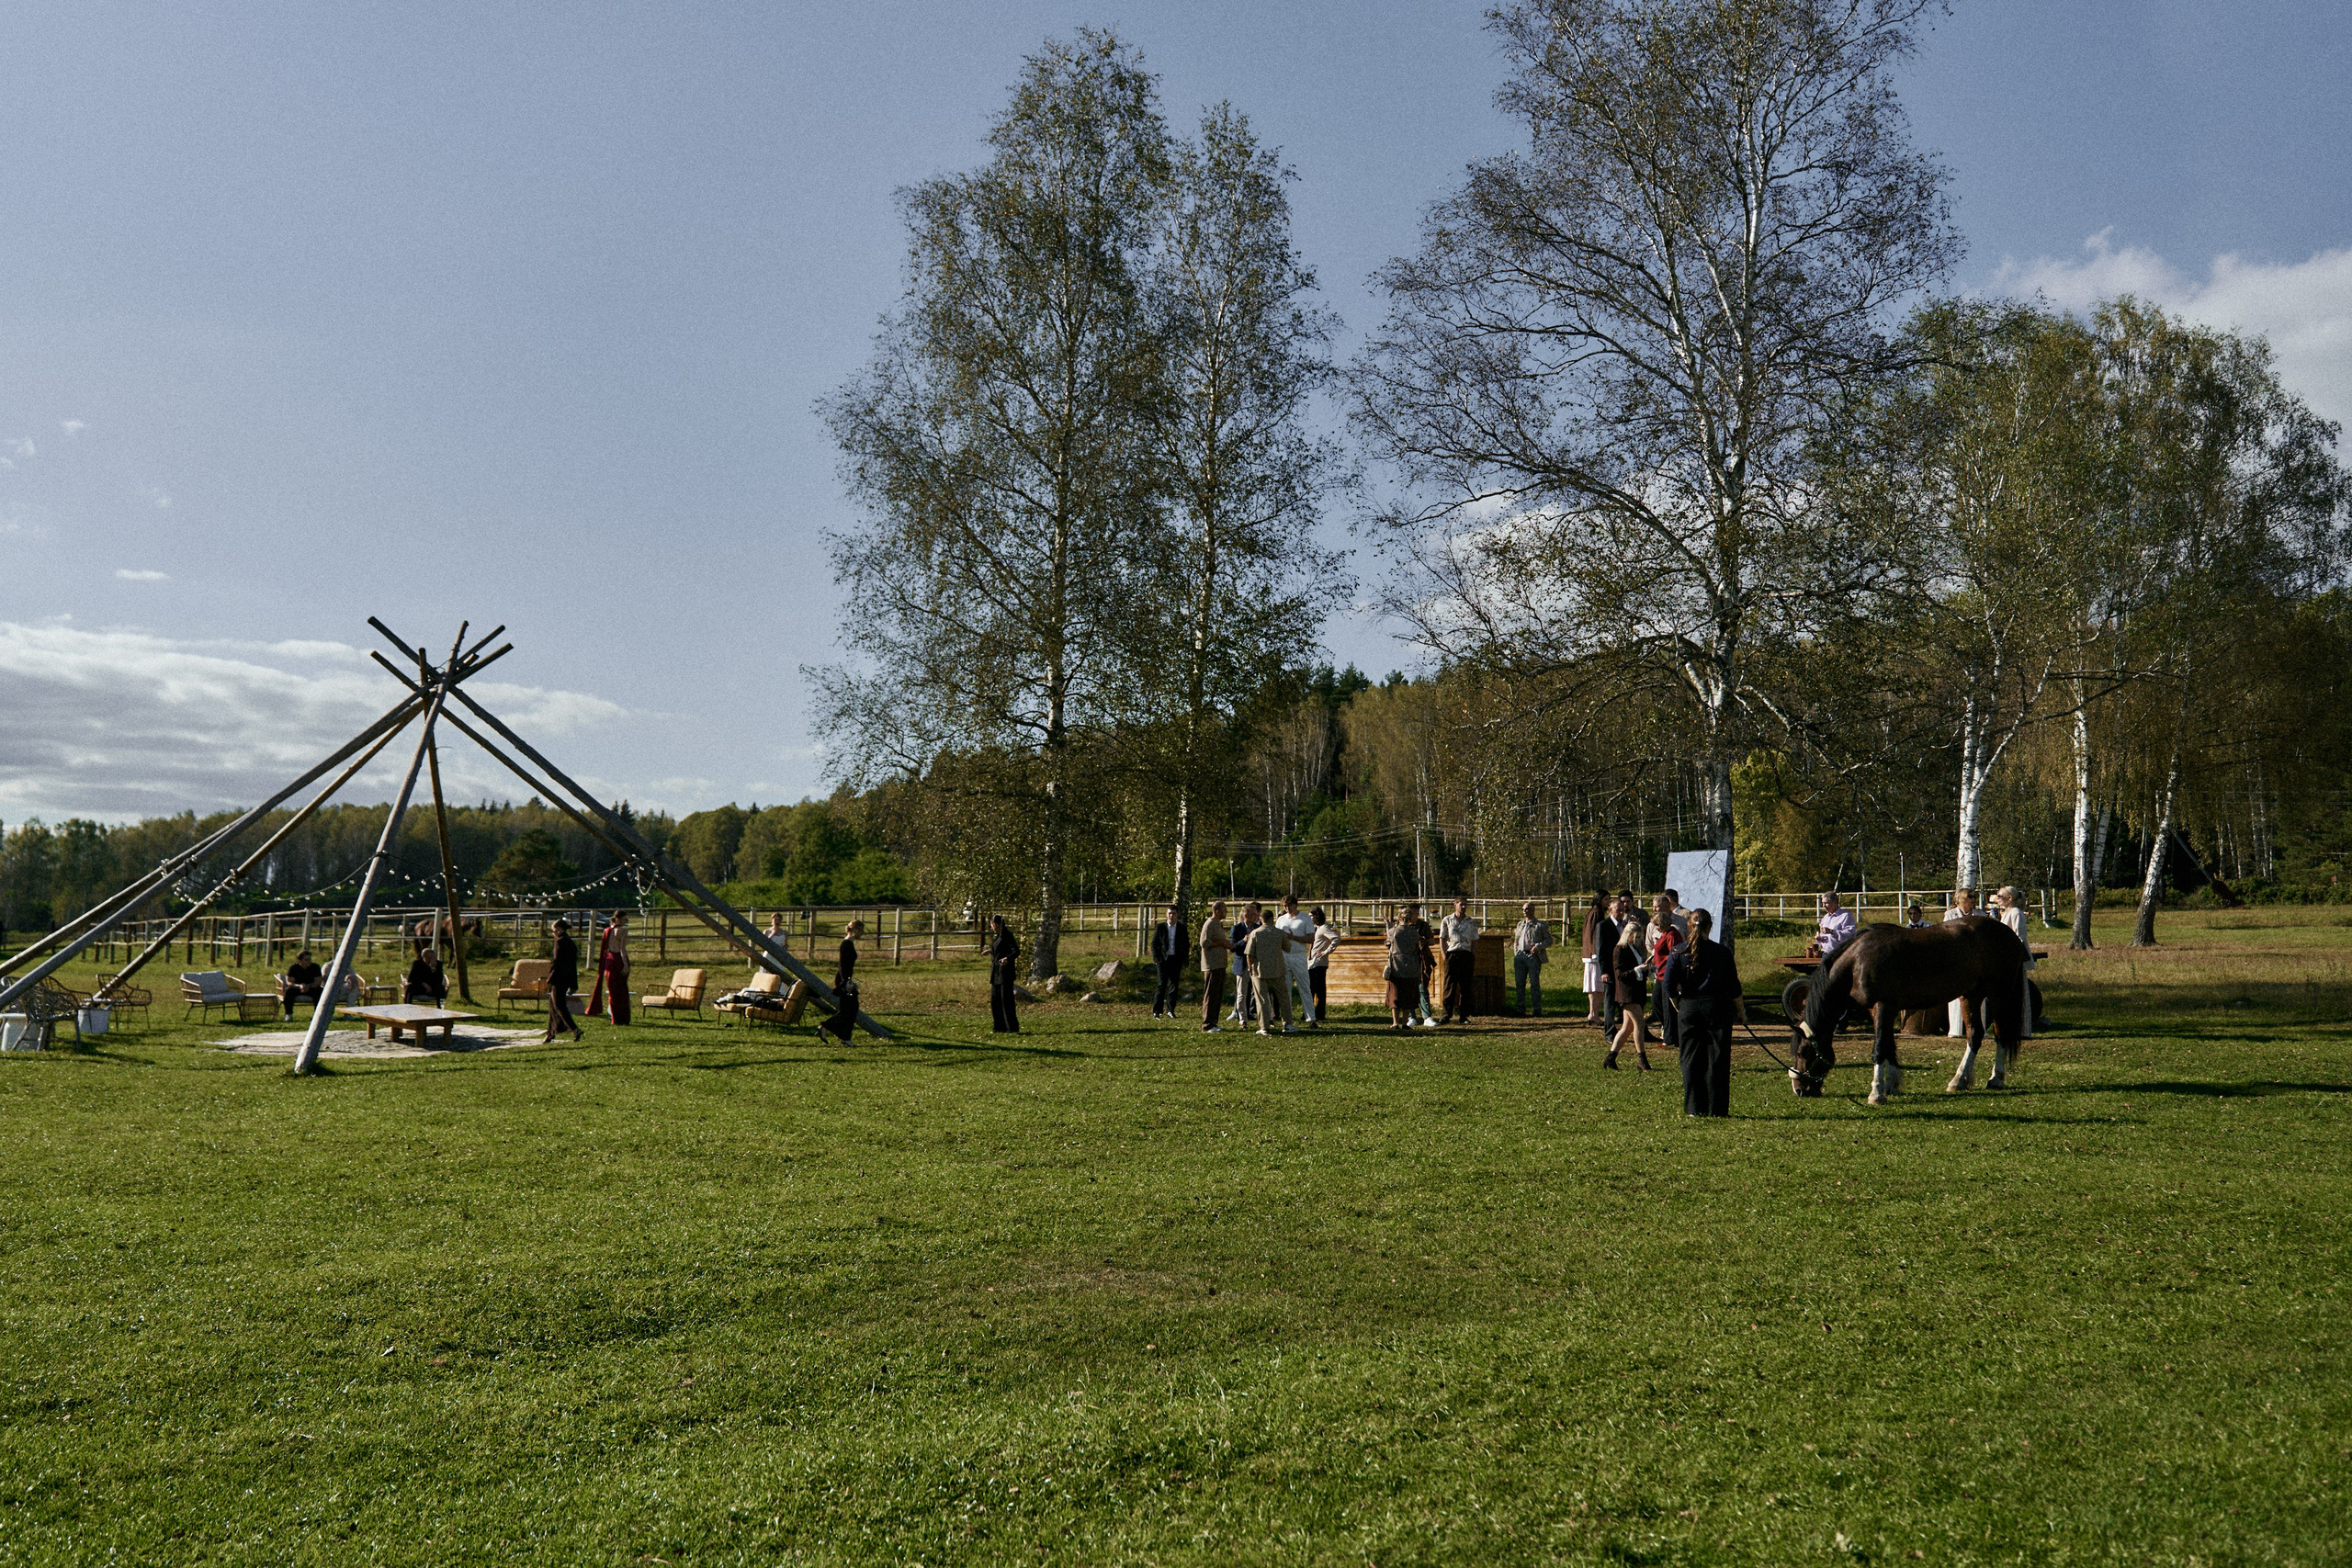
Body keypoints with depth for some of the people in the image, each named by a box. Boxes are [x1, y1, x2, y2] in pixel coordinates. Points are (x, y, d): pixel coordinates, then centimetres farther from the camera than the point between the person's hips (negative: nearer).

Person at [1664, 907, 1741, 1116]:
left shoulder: (1679, 951, -4)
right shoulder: (1722, 952, -6)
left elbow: (1668, 985, -6)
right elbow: (1733, 987, -2)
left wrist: (1678, 1005, 11)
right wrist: (1741, 1011, 12)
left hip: (1689, 1009, 1)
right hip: (1717, 1008, -1)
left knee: (1691, 1060, 8)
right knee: (1717, 1060, 5)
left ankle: (1694, 1108, 7)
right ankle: (1717, 1109, 6)